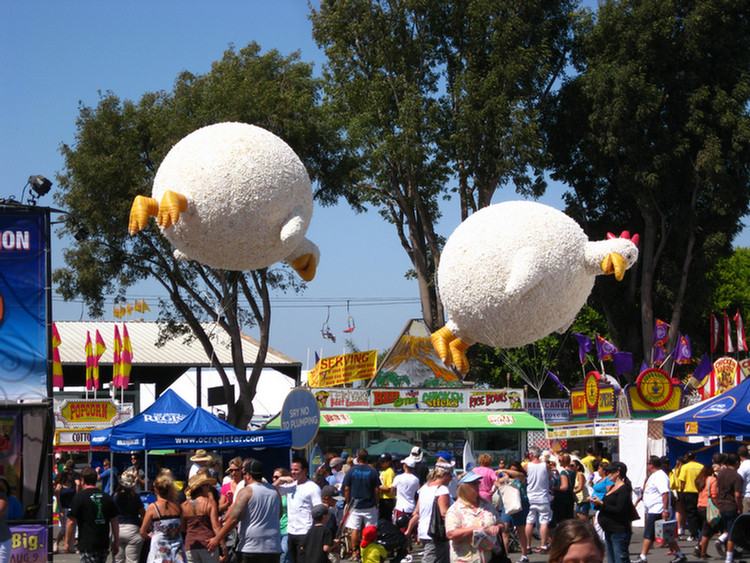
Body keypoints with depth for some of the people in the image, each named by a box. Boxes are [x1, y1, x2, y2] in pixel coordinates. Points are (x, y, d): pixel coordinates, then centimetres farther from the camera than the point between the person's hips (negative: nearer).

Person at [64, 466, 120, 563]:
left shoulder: (78, 498, -7)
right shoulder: (107, 497, 8)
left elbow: (71, 522, -9)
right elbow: (114, 522, 10)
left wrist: (67, 543, 0)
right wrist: (116, 543, 17)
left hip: (87, 545, -6)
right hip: (104, 544, 6)